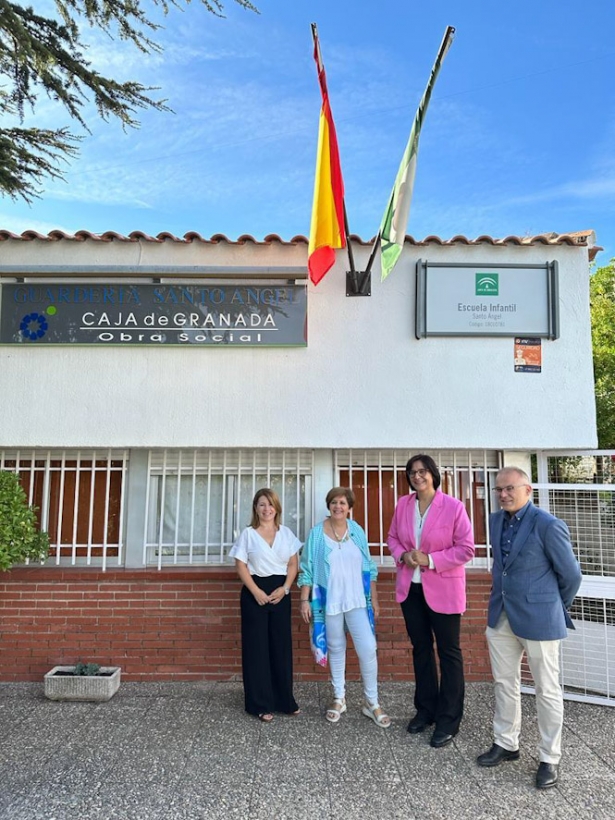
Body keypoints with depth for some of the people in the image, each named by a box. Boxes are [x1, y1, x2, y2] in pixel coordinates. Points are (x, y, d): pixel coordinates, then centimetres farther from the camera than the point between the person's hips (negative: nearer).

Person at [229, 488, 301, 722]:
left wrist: (285, 588, -8)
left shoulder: (286, 533, 6)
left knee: (282, 645, 7)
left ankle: (285, 699, 21)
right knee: (257, 646, 2)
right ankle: (260, 704, 13)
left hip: (280, 592, 3)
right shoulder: (248, 534, -1)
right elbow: (241, 566, -4)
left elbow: (293, 564, 6)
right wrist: (256, 591, -13)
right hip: (255, 593, -2)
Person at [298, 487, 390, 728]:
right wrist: (305, 600, -5)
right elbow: (307, 569, -1)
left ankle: (372, 703, 14)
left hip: (357, 601, 1)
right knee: (336, 649, 12)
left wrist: (374, 598, 6)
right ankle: (339, 698, 30)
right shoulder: (316, 533, -4)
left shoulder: (358, 532, 2)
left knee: (368, 649, -3)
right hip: (329, 602, -1)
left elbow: (368, 568, 7)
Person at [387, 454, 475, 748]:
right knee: (420, 649, 18)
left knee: (449, 652, 8)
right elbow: (392, 537, 11)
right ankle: (425, 709, 34)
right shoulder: (403, 504, 1)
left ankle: (449, 719, 21)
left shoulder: (454, 507, -14)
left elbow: (466, 548, -13)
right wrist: (402, 555, -10)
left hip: (443, 590, -5)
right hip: (410, 588, 5)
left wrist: (430, 560, -20)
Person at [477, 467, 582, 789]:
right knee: (505, 684, 17)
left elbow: (571, 574, -7)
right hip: (501, 617, 6)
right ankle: (506, 744, 34)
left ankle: (550, 758, 25)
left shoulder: (548, 525, -18)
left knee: (547, 691, 9)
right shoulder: (496, 520, 3)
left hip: (538, 619, -6)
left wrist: (555, 607, 6)